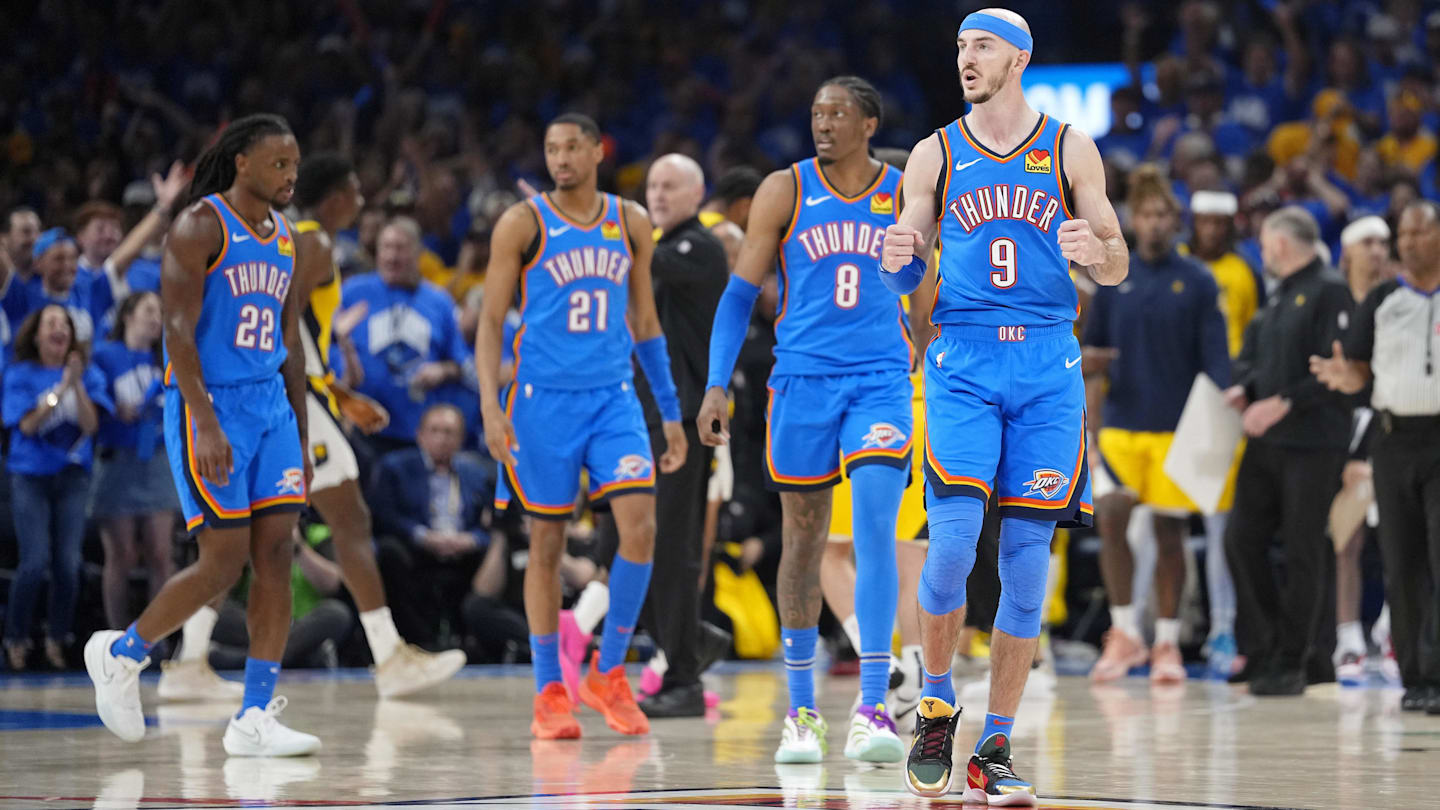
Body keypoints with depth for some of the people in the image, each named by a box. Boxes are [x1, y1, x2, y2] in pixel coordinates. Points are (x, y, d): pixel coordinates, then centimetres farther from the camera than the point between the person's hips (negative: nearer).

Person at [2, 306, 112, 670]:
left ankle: (57, 640, 9)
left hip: (72, 476, 2)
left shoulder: (87, 374, 5)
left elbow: (91, 425, -6)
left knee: (68, 564, -4)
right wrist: (60, 388, -18)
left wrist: (77, 384, -18)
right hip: (31, 477, -2)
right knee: (35, 561, -11)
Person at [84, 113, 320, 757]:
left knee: (276, 554, -3)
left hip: (271, 406, 7)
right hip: (208, 406, -7)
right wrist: (206, 426, -24)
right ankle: (121, 653, 14)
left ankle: (254, 719, -1)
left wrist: (301, 441, 17)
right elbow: (179, 331, -15)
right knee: (224, 560, -9)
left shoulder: (285, 240, 14)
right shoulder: (200, 227, -8)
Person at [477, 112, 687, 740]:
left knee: (640, 525, -12)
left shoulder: (631, 224, 8)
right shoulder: (522, 224, -2)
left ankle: (607, 672, 4)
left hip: (613, 396, 3)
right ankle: (549, 693, 11)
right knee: (546, 541, 2)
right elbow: (491, 320, -2)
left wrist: (671, 411, 15)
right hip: (543, 399, -3)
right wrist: (490, 404, -13)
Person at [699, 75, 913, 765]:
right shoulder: (784, 191, 2)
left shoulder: (905, 195, 4)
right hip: (802, 379, 1)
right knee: (803, 541, 7)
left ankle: (872, 710, -19)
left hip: (881, 383, -1)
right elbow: (740, 295, 3)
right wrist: (717, 385, -4)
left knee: (875, 529, -17)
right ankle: (801, 712, 19)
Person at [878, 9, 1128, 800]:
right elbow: (906, 278, 10)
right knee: (953, 541, -16)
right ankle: (936, 710, 6)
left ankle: (996, 749, 7)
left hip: (1048, 365, 1)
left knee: (1027, 557, 0)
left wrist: (1094, 251, -15)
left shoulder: (1070, 150, 7)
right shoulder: (934, 155, 8)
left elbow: (1117, 269, 8)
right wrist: (897, 261, -13)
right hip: (962, 362, -1)